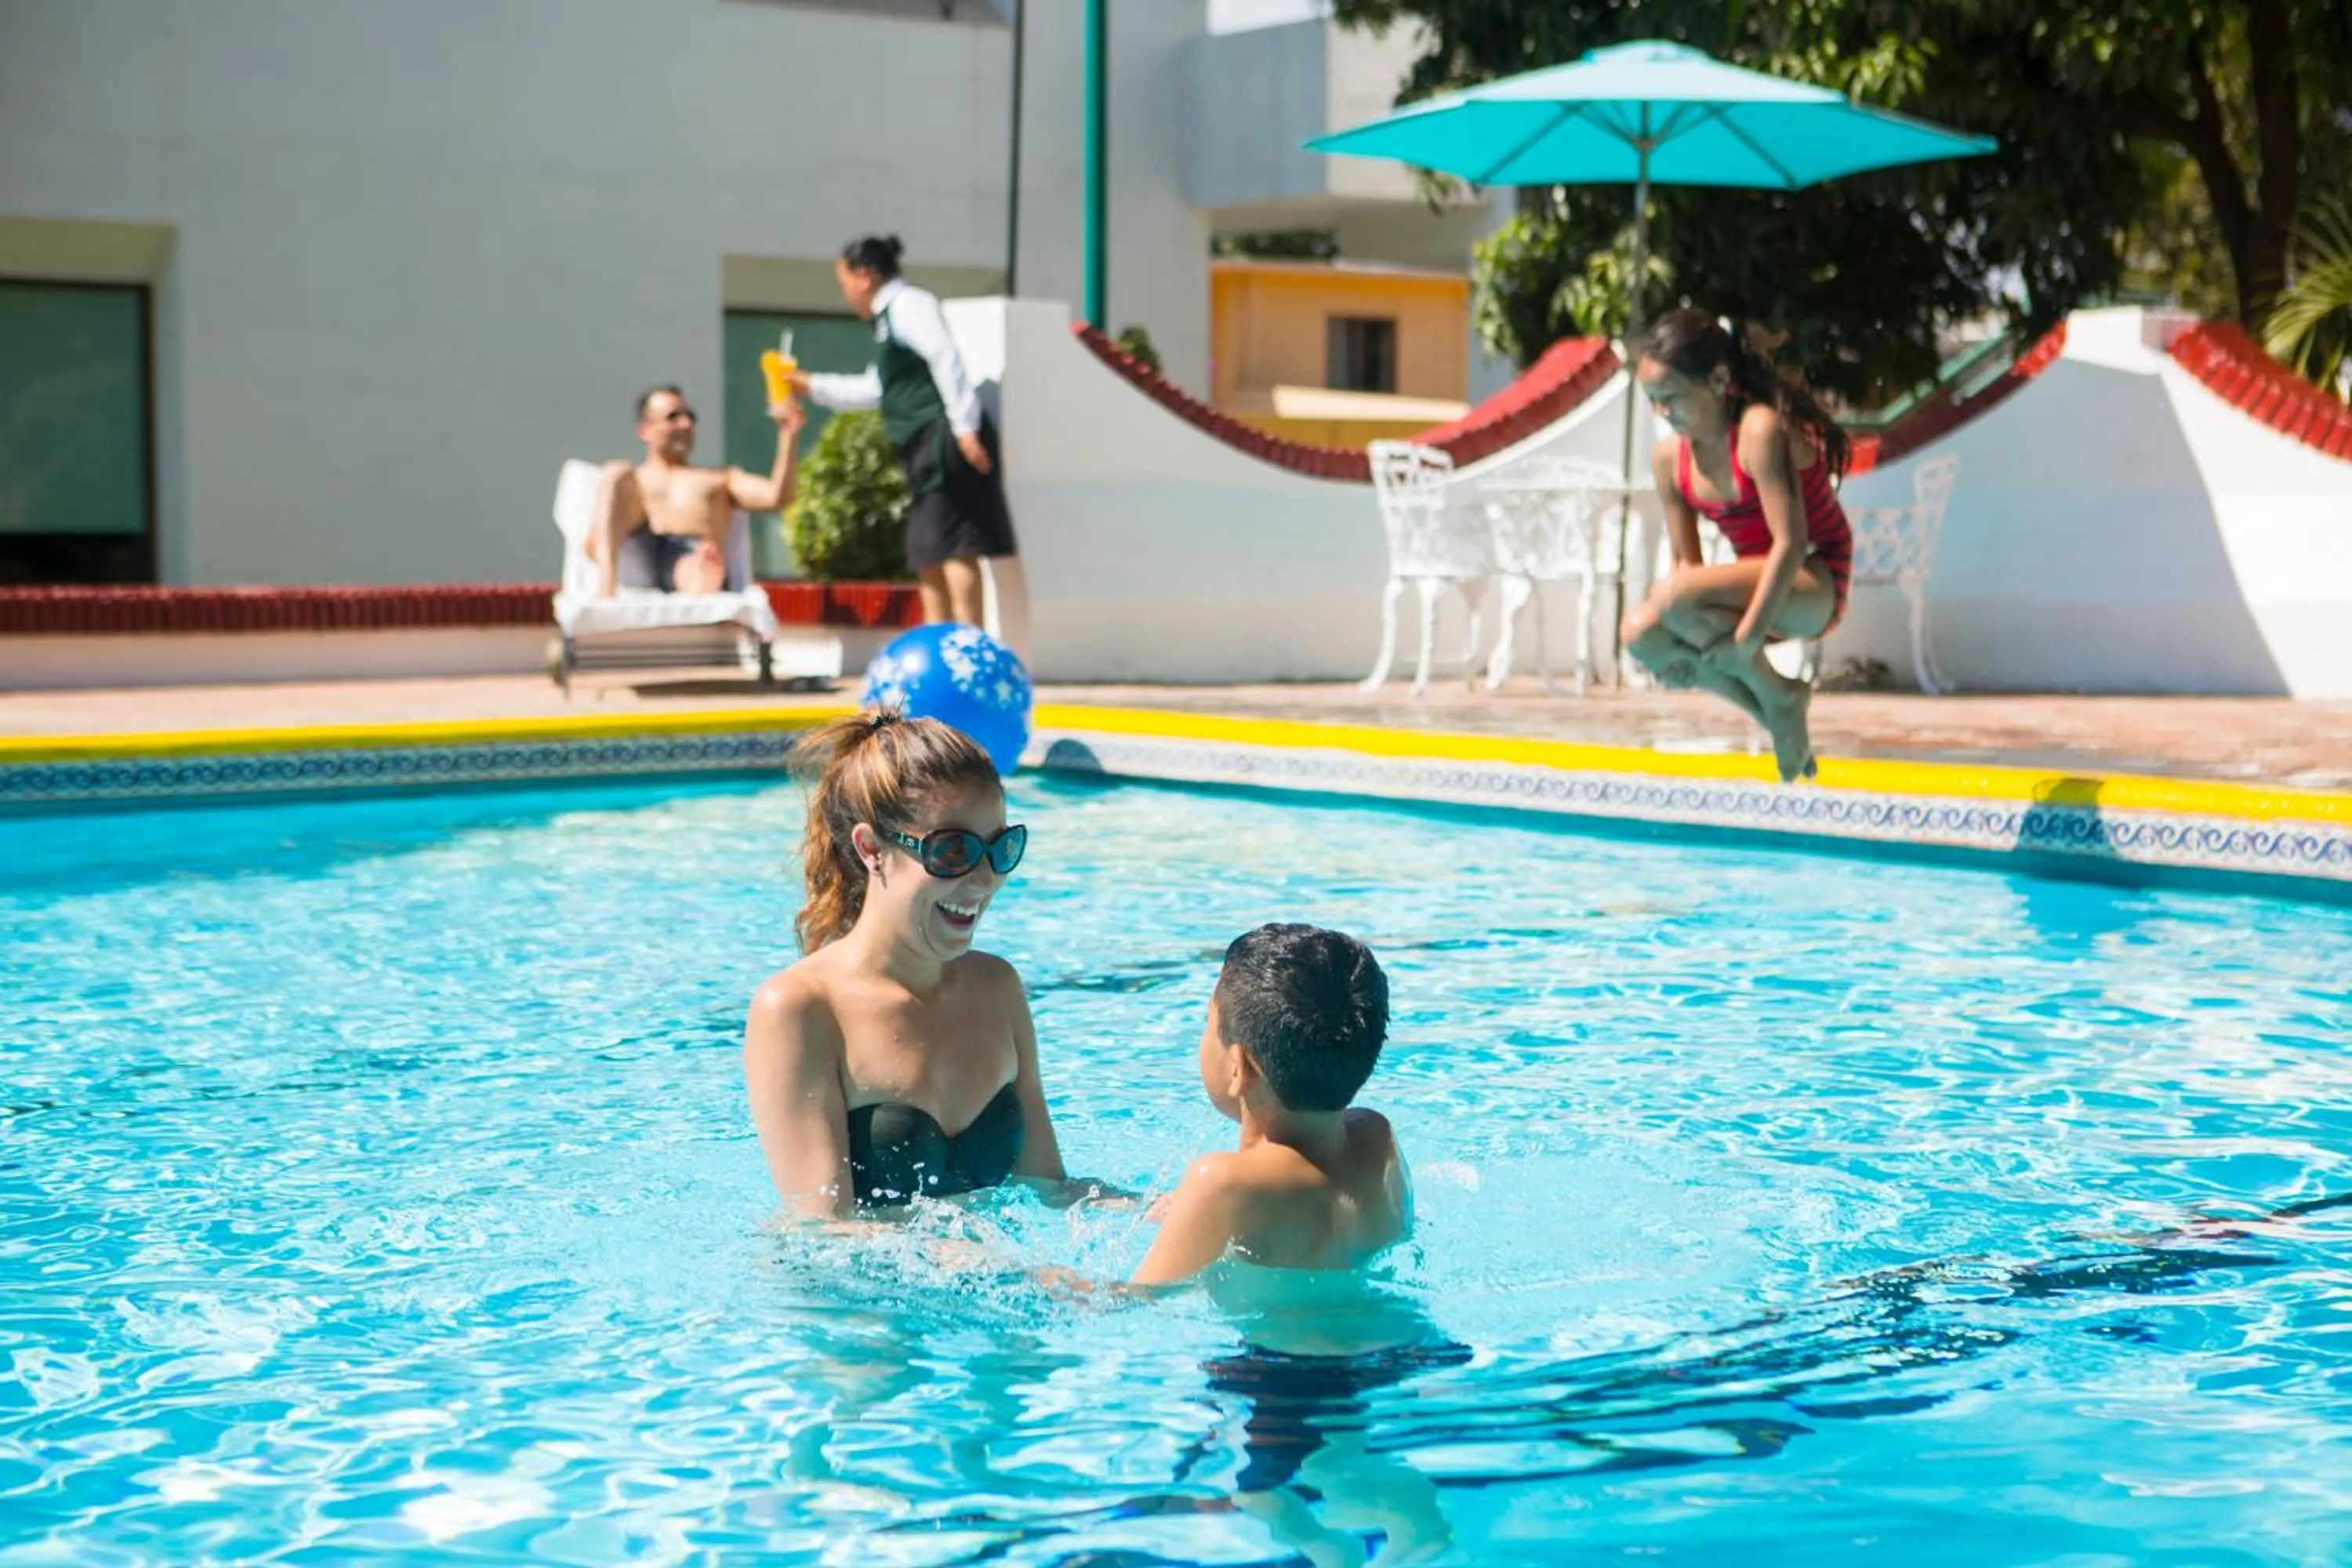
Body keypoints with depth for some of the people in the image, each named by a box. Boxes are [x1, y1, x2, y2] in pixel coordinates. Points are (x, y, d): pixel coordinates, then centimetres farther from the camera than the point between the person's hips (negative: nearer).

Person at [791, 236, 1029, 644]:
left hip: (944, 439, -10)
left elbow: (947, 361, -18)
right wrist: (812, 385, 38)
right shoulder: (889, 317, 24)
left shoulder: (907, 304, -6)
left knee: (953, 544, -15)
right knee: (928, 552, 9)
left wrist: (965, 427, -25)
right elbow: (875, 389, 35)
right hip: (926, 446, 10)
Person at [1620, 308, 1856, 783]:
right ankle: (1781, 722, -2)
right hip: (1758, 586, 8)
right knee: (1640, 632, -16)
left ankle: (1780, 698, -7)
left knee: (1673, 598, -30)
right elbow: (1687, 561, 6)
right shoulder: (1669, 459, 1)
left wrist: (1746, 641, -29)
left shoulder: (1759, 429, -20)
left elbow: (1790, 543, -25)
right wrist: (1684, 649, -12)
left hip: (1814, 584, -8)